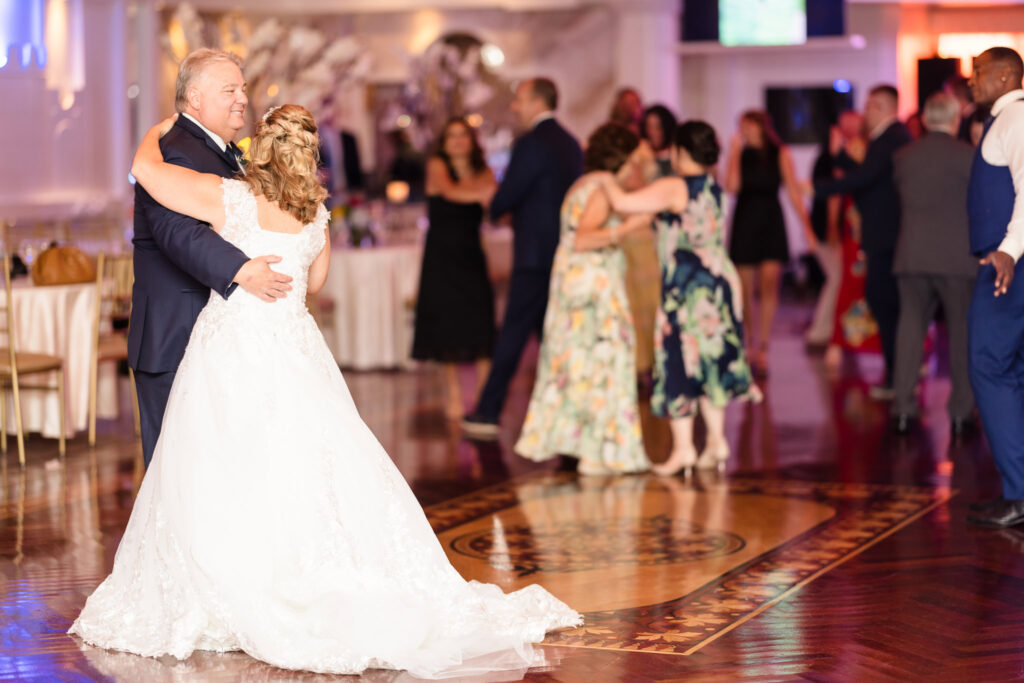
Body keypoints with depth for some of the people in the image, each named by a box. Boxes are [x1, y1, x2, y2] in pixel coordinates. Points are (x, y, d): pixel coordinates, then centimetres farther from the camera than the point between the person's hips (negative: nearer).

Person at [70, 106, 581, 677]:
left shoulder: (229, 197, -9)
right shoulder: (316, 213, 6)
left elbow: (145, 168, -7)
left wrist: (158, 132, 13)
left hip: (231, 360, -4)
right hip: (295, 349, 4)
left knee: (225, 491, 1)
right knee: (314, 479, 7)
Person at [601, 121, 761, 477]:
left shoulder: (673, 188, -14)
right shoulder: (714, 188, 11)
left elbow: (622, 203, -19)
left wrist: (609, 181, -1)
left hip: (687, 285, -7)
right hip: (719, 280, 7)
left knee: (681, 361, -1)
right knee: (710, 361, 14)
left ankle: (683, 448, -1)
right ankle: (717, 441, 16)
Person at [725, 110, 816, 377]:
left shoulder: (780, 154, 2)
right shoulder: (740, 153, 5)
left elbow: (793, 191, 2)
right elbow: (732, 186, -10)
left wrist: (806, 226, -1)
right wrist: (735, 152, -8)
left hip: (772, 224, -1)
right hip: (744, 223, 1)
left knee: (769, 283, -15)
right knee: (746, 291, 2)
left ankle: (763, 349, -13)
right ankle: (749, 349, 14)